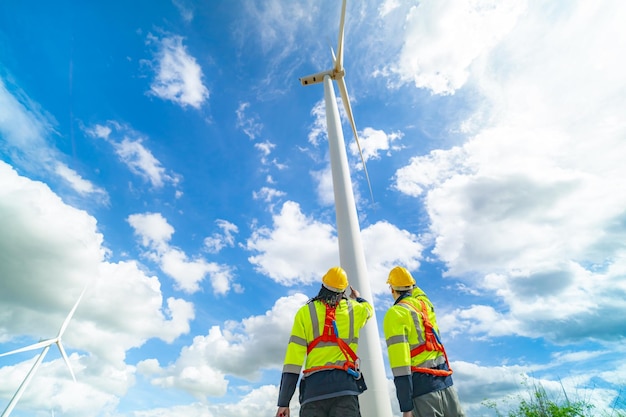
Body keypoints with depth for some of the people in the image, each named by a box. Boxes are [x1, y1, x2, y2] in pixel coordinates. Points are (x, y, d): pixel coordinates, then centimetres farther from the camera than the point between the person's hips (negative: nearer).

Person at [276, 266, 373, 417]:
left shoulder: (305, 312, 4)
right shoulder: (354, 309, 9)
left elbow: (294, 357, -2)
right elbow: (369, 309, 35)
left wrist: (283, 402, 1)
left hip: (313, 387, 0)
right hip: (345, 385, 1)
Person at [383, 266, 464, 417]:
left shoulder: (395, 314, -11)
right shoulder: (425, 303, 6)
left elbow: (400, 362, -17)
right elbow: (415, 291, 34)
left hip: (422, 385, -6)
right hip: (445, 379, 6)